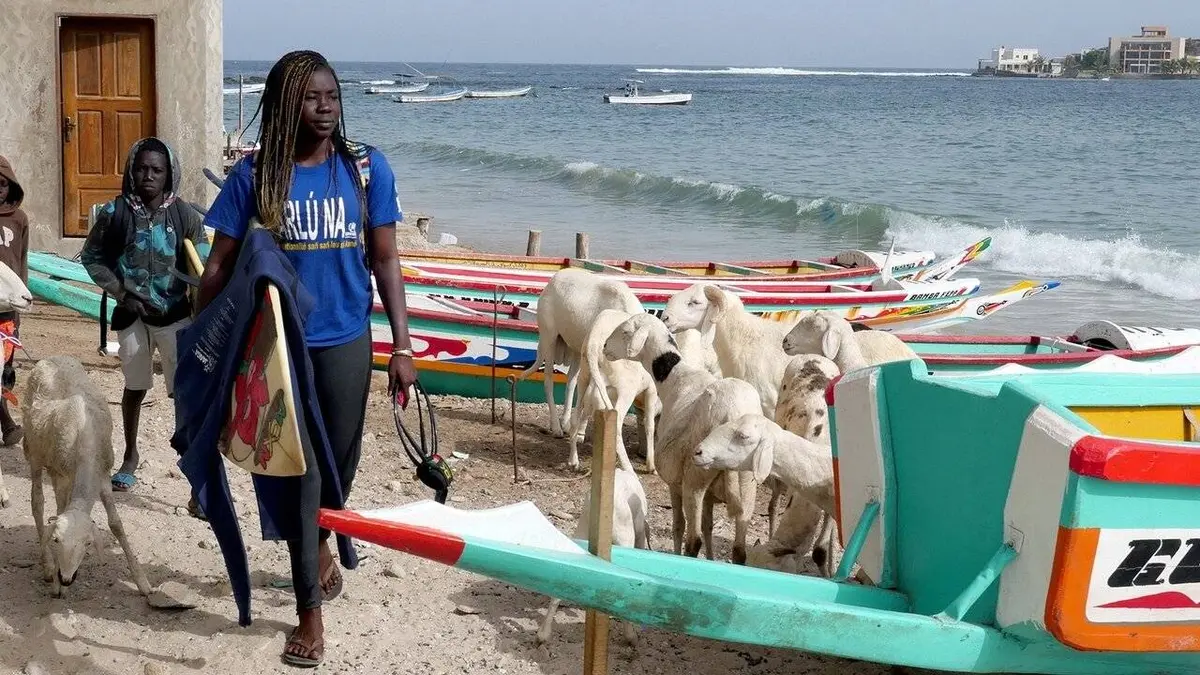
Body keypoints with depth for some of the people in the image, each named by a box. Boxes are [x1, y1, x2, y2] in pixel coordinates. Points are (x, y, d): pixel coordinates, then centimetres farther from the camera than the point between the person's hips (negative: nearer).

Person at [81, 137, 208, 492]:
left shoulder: (184, 214, -5)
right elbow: (92, 257, 5)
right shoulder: (115, 212, -3)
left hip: (176, 315, -2)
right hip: (133, 315, 2)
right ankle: (130, 455, 33)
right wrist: (121, 293, -5)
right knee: (134, 388, 15)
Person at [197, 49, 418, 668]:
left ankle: (320, 544, 49)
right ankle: (309, 614, 15)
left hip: (346, 342, 2)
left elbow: (385, 260, 0)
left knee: (340, 464, 16)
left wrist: (401, 346, -3)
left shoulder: (367, 168, -3)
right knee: (298, 471, 3)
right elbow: (220, 265, -1)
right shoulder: (254, 174, -7)